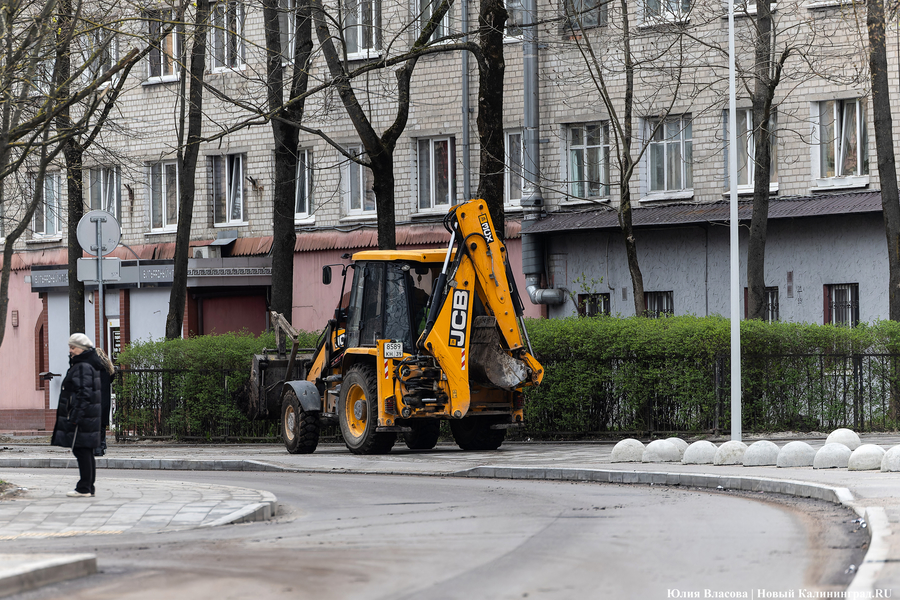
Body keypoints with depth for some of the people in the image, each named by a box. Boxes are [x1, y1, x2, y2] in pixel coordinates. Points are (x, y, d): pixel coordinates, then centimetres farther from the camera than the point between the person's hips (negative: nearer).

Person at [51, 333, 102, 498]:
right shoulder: (89, 366, 18)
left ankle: (84, 489, -9)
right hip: (89, 416, 11)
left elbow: (83, 393, -22)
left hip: (83, 416, -11)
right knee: (86, 452, 12)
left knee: (81, 451, -9)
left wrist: (77, 414, -25)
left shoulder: (83, 367, -14)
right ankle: (89, 487, 16)